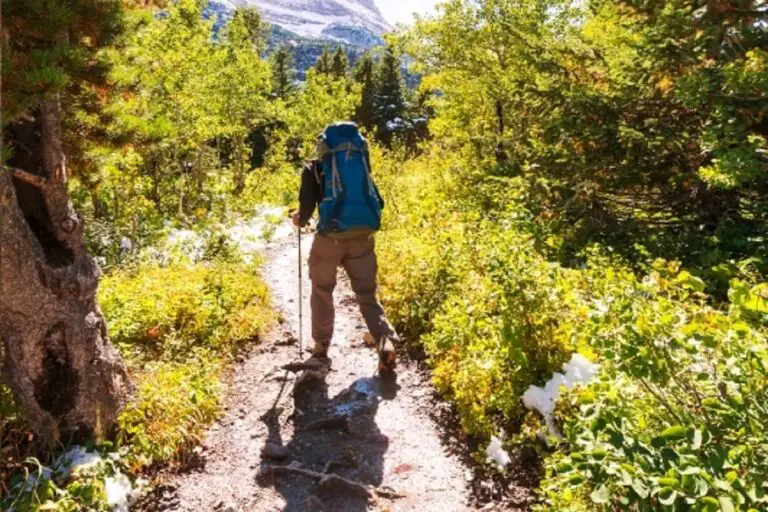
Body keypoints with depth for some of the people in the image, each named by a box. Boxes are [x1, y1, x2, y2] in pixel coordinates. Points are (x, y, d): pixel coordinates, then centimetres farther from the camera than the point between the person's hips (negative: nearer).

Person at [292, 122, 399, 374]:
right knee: (367, 294, 11)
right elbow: (378, 202, 14)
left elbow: (307, 206, -2)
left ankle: (321, 350, 21)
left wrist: (300, 220, 19)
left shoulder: (315, 167, 5)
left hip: (331, 237, -2)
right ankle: (386, 343, -9)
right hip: (363, 237, 2)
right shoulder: (361, 163, 15)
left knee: (322, 291, 19)